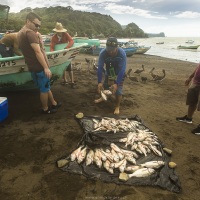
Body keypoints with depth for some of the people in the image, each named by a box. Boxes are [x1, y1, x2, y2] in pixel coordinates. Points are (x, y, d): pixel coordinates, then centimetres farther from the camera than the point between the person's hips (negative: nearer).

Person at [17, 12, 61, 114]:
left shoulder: (20, 33, 14)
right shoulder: (30, 33, -18)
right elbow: (38, 52, -24)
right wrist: (46, 67, -23)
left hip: (32, 67, 10)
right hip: (39, 67, -10)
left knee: (46, 87, 22)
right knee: (44, 89, 7)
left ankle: (54, 103, 36)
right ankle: (45, 109, 22)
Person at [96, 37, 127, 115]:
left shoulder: (122, 53, -34)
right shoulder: (103, 53, -30)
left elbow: (122, 70, -34)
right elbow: (100, 67, -28)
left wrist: (116, 83, -40)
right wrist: (99, 82, -34)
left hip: (119, 74, -2)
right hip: (108, 72, 3)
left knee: (118, 90, -8)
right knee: (105, 86, 15)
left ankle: (117, 107, 12)